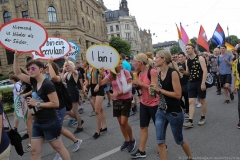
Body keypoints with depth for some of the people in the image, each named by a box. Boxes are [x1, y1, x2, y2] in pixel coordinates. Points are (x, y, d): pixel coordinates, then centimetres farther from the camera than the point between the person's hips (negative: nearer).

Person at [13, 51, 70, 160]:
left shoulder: (47, 84, -20)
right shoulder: (34, 81, 4)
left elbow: (55, 103, -22)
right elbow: (18, 74, 13)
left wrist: (37, 103, -18)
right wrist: (16, 57, 2)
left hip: (50, 123, -8)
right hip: (37, 123, 8)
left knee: (59, 147, 9)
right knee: (34, 151, 15)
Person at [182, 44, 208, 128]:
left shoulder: (200, 58, -9)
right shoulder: (187, 61, 8)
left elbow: (205, 71, -14)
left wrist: (203, 83, -21)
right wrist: (183, 72, -5)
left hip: (200, 82, -5)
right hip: (191, 83, 5)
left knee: (202, 101, 10)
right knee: (191, 102, -1)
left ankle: (203, 118, 26)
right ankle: (190, 121, -2)